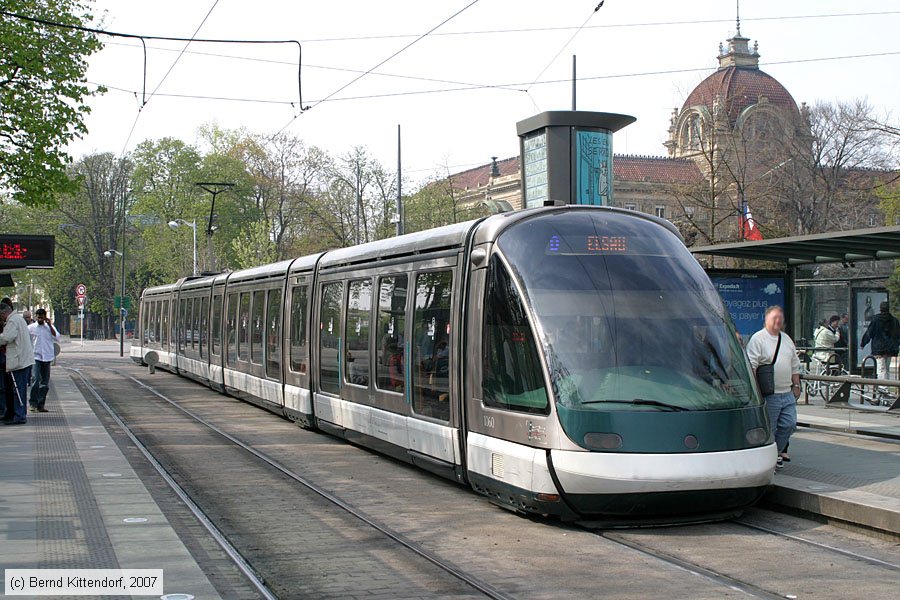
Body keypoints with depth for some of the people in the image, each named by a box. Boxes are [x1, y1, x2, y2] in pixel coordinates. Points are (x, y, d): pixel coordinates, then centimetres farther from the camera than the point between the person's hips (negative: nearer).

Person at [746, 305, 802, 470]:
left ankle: (776, 452, 22)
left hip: (787, 393, 7)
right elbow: (751, 366, -13)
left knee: (789, 424, 5)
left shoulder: (787, 339, 17)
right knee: (768, 428, -3)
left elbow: (795, 365, 24)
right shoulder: (758, 339, -7)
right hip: (769, 395, -7)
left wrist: (796, 385, 18)